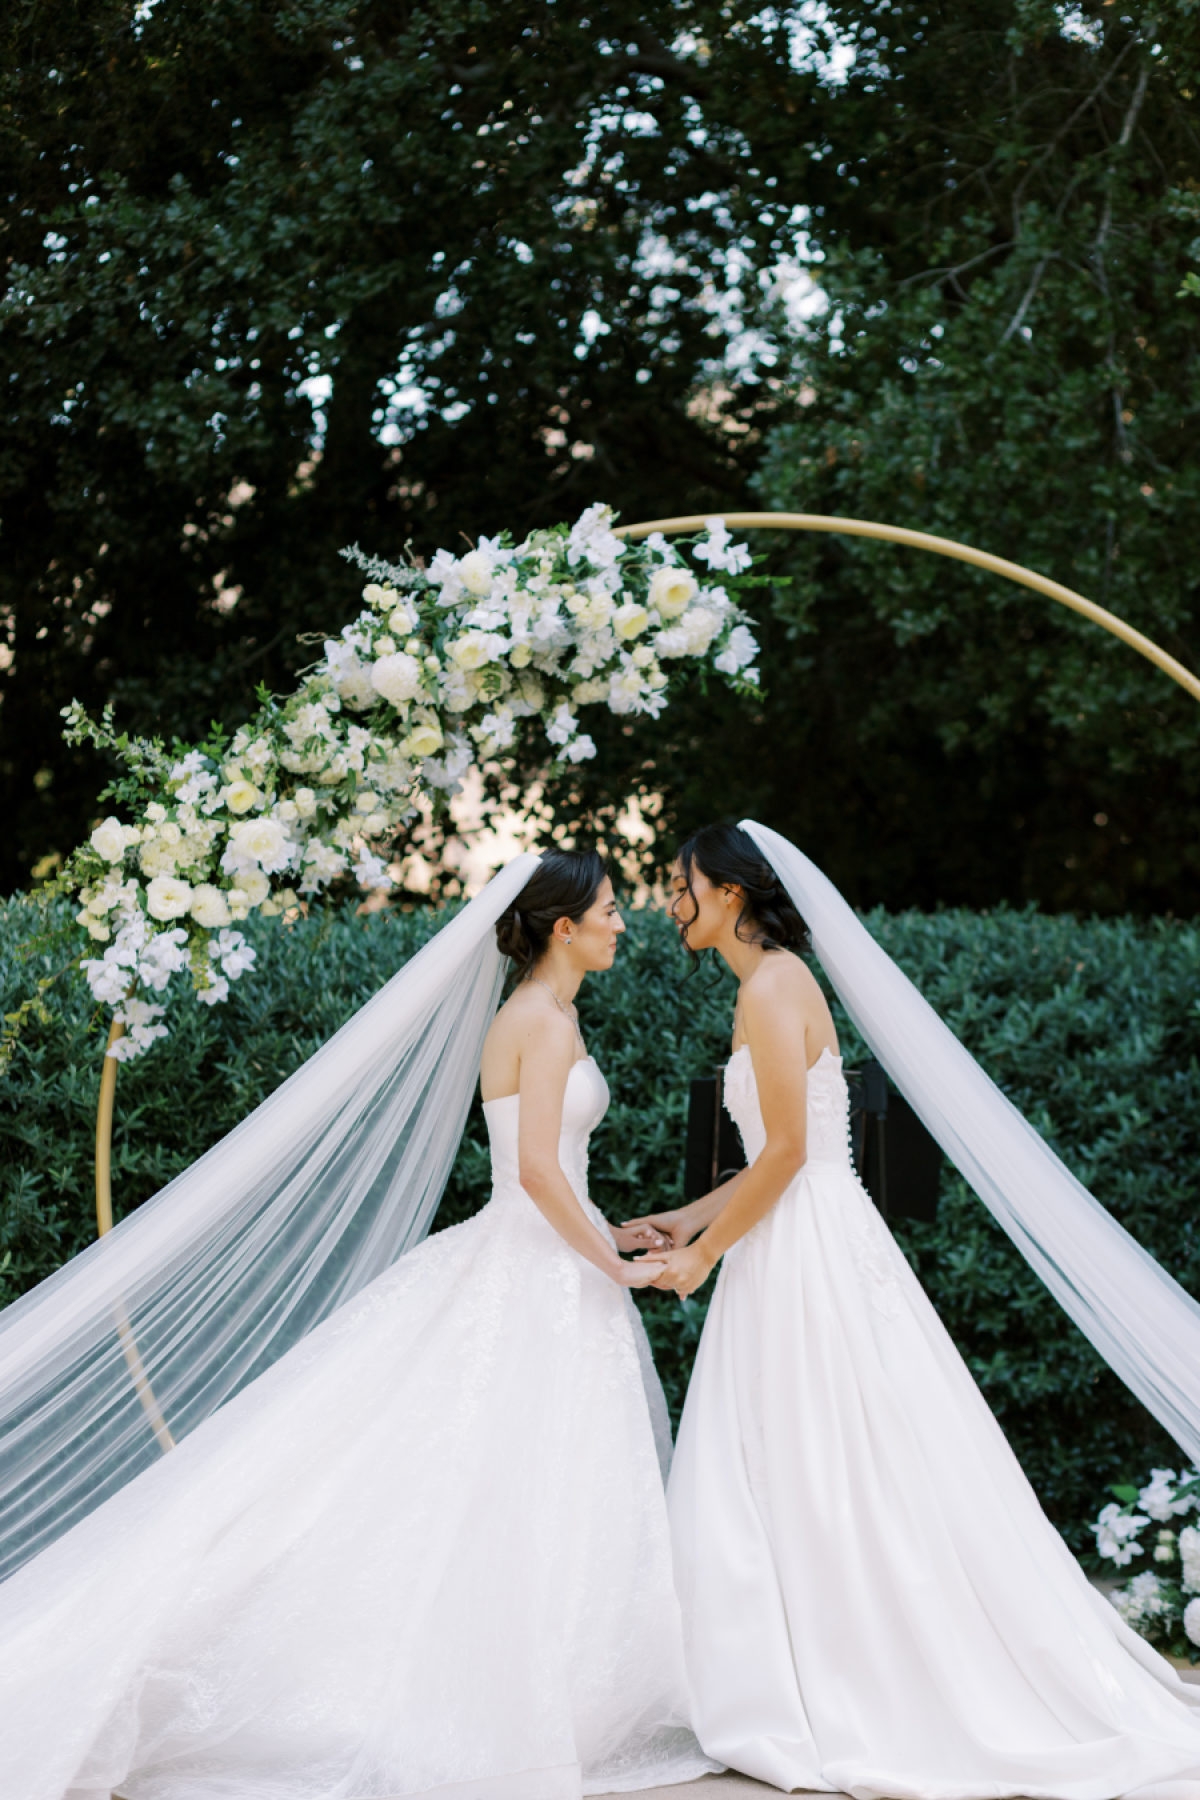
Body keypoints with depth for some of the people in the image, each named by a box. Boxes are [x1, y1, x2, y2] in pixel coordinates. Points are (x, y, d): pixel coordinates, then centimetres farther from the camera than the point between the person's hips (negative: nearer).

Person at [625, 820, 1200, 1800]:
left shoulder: (770, 986, -13)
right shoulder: (778, 983, 17)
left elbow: (787, 1150, -18)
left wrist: (705, 1253, -10)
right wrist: (694, 1217, 20)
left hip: (808, 1255, -10)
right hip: (807, 1250, 10)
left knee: (823, 1479, -3)